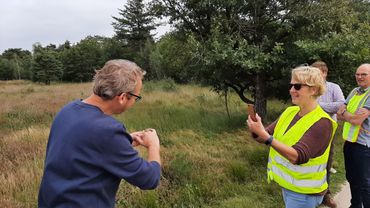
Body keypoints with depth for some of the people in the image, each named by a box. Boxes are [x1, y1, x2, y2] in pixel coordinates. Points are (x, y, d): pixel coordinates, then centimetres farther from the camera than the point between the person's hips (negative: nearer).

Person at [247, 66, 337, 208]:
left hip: (304, 193, -6)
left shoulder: (322, 123, -20)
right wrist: (257, 131, -23)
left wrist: (264, 135, -37)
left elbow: (297, 157, -30)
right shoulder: (290, 112, 1)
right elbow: (266, 137, -1)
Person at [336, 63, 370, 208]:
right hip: (349, 142, 8)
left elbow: (357, 120, -21)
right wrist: (354, 116, -15)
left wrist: (344, 113, -3)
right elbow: (339, 115, 4)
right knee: (351, 178, 21)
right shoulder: (354, 92, 8)